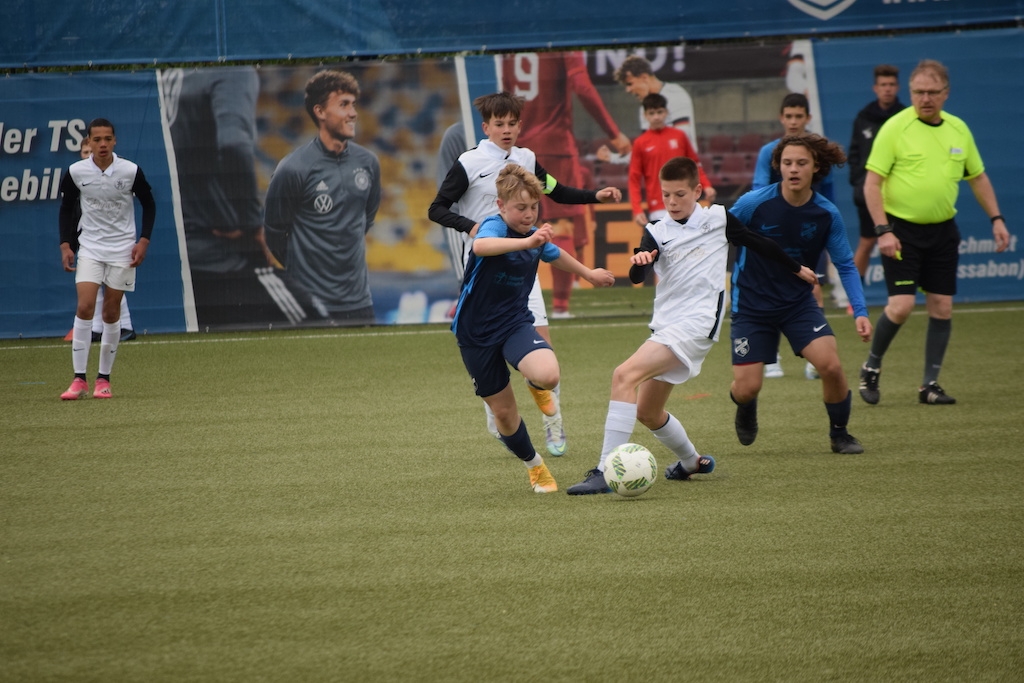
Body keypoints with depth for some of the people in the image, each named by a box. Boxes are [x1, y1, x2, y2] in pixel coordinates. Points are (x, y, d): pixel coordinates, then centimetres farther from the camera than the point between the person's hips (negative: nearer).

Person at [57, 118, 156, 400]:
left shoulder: (131, 171, -9)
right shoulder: (75, 172, -7)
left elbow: (149, 205, 4)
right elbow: (66, 208, 7)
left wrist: (143, 241, -5)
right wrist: (65, 245, 0)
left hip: (122, 250, 0)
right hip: (89, 247, 0)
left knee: (111, 313, 3)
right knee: (84, 307, -14)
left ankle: (103, 379, 13)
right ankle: (79, 380, -12)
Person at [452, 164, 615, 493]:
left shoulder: (536, 235, 0)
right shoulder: (493, 226, -19)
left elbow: (555, 254, 26)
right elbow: (481, 246, -46)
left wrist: (588, 273, 39)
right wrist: (528, 241, -58)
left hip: (515, 323, 3)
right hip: (476, 332, -3)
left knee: (547, 376, -27)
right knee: (503, 411, 5)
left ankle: (536, 386, 12)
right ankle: (535, 466, 32)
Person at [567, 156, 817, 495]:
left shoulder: (718, 219, 3)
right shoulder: (656, 233, 8)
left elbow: (760, 244, 19)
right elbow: (637, 277, -9)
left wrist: (797, 268, 32)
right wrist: (639, 261, -33)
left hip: (697, 323, -6)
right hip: (665, 325, 6)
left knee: (624, 376, -24)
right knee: (647, 413, 14)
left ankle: (605, 472, -29)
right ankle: (693, 461, 42)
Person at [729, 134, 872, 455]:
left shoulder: (827, 214, -11)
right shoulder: (754, 203, -18)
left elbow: (845, 265, -3)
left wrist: (860, 311, -13)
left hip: (799, 303, 1)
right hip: (751, 305, -1)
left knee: (831, 365, -19)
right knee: (747, 387, -5)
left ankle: (839, 434, 7)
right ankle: (745, 408, 35)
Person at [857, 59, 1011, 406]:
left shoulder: (959, 129, 6)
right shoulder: (895, 128, -10)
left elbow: (978, 177, 18)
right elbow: (872, 184, -11)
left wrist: (996, 218, 10)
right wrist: (884, 231, -18)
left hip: (942, 231, 5)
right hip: (902, 230, -5)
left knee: (942, 307, 1)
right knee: (902, 305, -13)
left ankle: (930, 384, 11)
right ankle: (871, 367, 10)